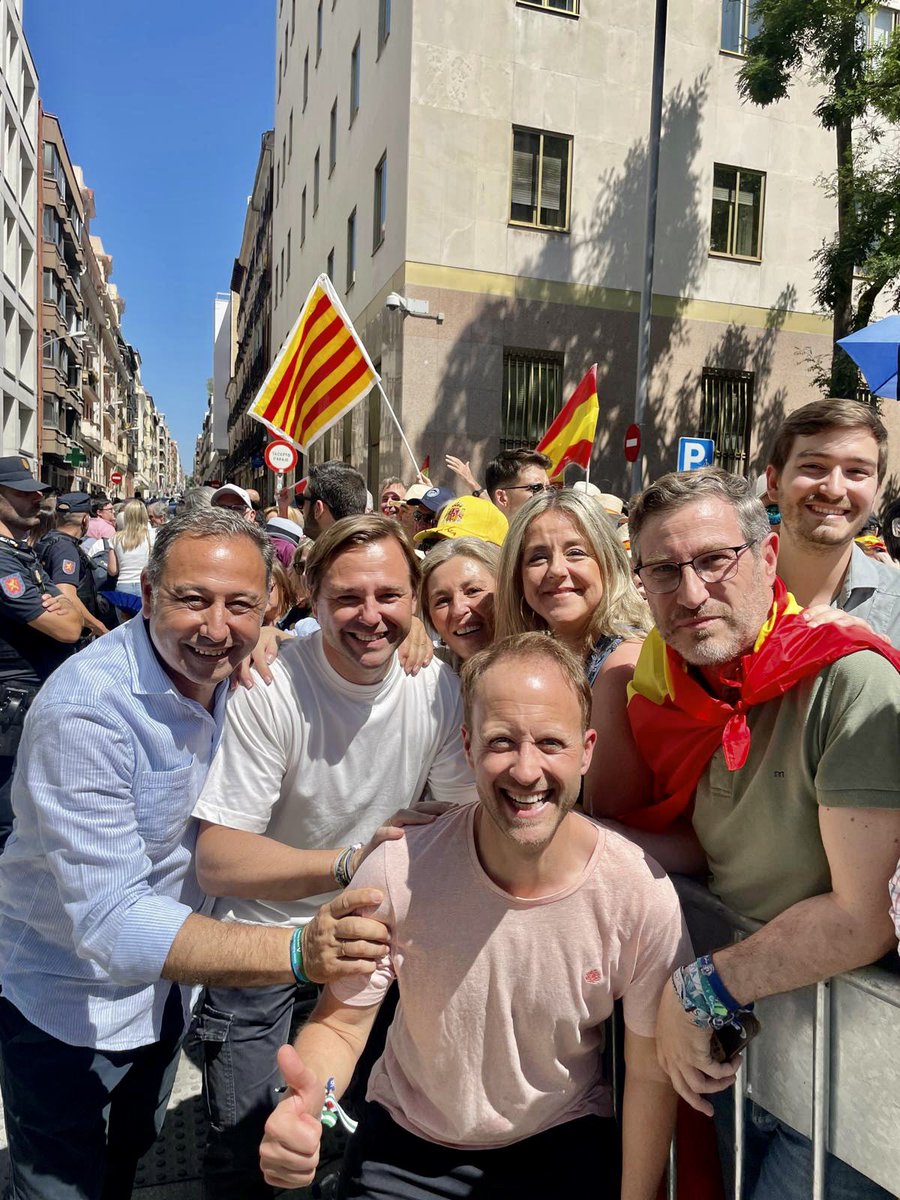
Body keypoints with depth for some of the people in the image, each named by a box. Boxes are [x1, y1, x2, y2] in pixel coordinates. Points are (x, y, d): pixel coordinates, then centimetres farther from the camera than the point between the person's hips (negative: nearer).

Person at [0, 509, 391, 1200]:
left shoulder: (233, 670, -13)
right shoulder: (85, 711, -33)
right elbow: (109, 923, -38)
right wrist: (297, 951, -51)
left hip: (166, 984, 6)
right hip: (68, 1004, -6)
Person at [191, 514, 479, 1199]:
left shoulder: (439, 687, -13)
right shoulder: (268, 688, -25)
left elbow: (465, 812, 0)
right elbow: (218, 861, -27)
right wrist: (352, 863, -38)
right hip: (262, 931, -3)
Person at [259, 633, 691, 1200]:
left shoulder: (644, 897, -25)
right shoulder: (398, 873, -26)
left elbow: (651, 1074, -10)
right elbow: (339, 1023, -15)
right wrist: (303, 1107, -35)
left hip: (563, 1145, 0)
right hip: (405, 1143, 1)